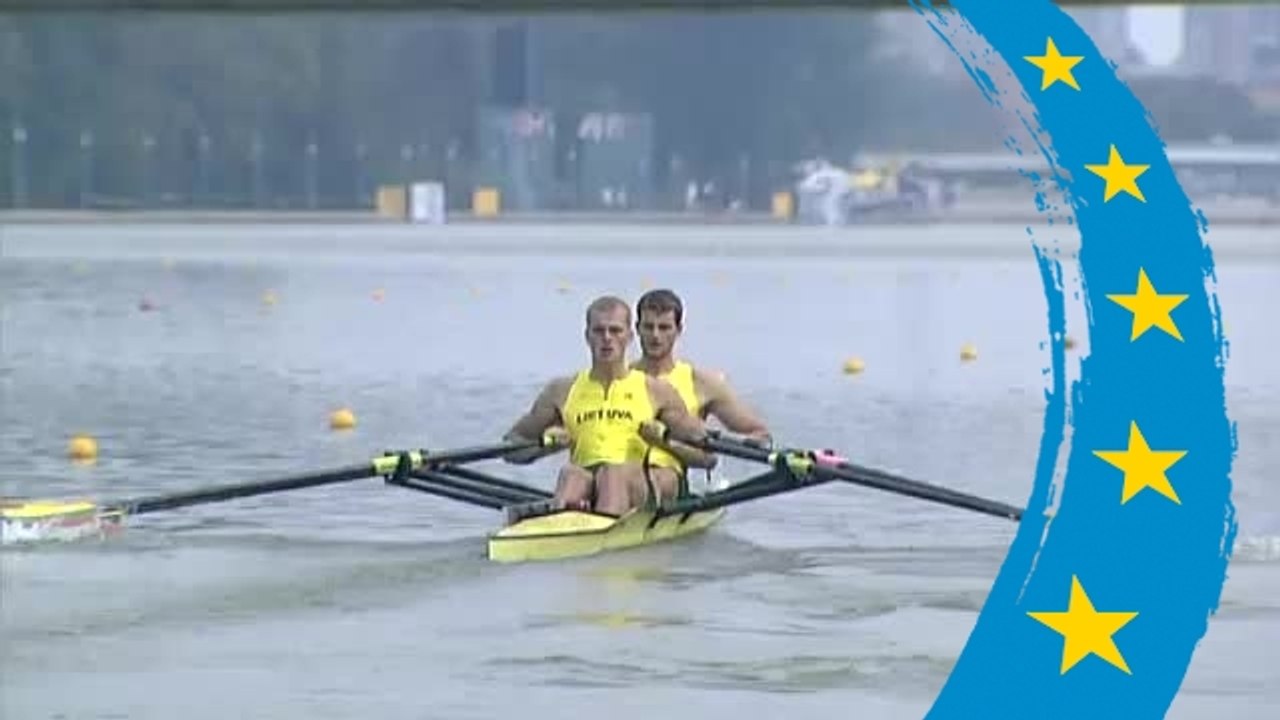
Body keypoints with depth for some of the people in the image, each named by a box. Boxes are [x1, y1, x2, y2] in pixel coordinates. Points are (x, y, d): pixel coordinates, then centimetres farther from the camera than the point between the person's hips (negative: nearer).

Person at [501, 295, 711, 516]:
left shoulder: (656, 391, 17)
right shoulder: (563, 391, 21)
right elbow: (510, 448, 25)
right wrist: (543, 446, 4)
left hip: (637, 488, -2)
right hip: (587, 489, 2)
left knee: (616, 472, -36)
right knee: (571, 473, -34)